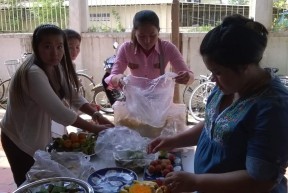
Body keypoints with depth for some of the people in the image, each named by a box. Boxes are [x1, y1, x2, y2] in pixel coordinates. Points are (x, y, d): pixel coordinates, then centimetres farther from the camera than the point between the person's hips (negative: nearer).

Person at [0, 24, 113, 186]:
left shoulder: (56, 67, -5)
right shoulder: (33, 73, -32)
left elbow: (74, 97, -3)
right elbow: (59, 112, -35)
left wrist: (97, 115, -18)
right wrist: (96, 129, -29)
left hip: (40, 137, 7)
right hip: (20, 141, -7)